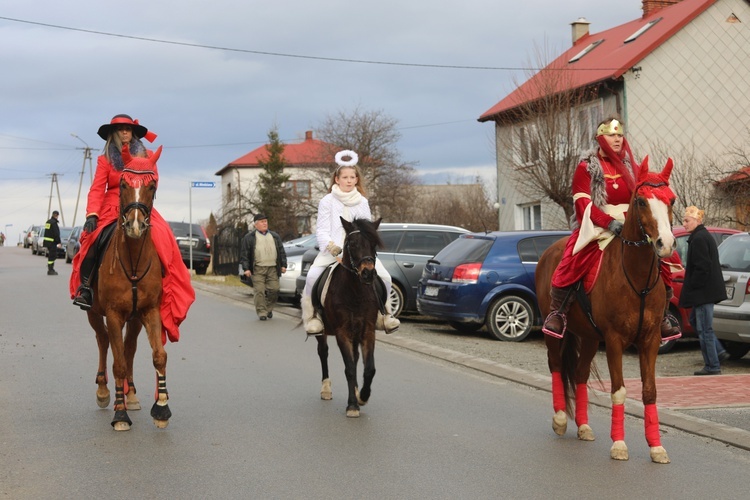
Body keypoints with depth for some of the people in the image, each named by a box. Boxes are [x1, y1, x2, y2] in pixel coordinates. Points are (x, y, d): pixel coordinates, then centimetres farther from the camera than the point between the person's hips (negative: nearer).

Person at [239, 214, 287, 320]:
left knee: (274, 290, -1)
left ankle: (269, 309, 19)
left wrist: (283, 265, 10)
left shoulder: (275, 236, 19)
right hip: (258, 269, -3)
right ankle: (262, 312, -2)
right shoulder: (249, 237, 6)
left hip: (273, 268, 3)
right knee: (259, 291, -8)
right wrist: (246, 268, -7)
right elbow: (244, 254, 2)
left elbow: (281, 252, 20)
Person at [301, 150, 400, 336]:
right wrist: (333, 247, -20)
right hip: (332, 251, -2)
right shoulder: (327, 202, 2)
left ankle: (384, 315, 6)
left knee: (384, 277, -14)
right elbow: (322, 231, -3)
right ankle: (313, 317, -10)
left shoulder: (362, 202, 11)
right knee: (312, 276, -27)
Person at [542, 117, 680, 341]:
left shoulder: (631, 167, 14)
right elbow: (584, 204, -8)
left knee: (660, 263, -10)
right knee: (572, 263, -28)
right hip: (596, 228, -4)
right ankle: (557, 313, -14)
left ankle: (662, 318, 5)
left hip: (631, 228, 4)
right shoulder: (586, 167, 1)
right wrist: (611, 223, -21)